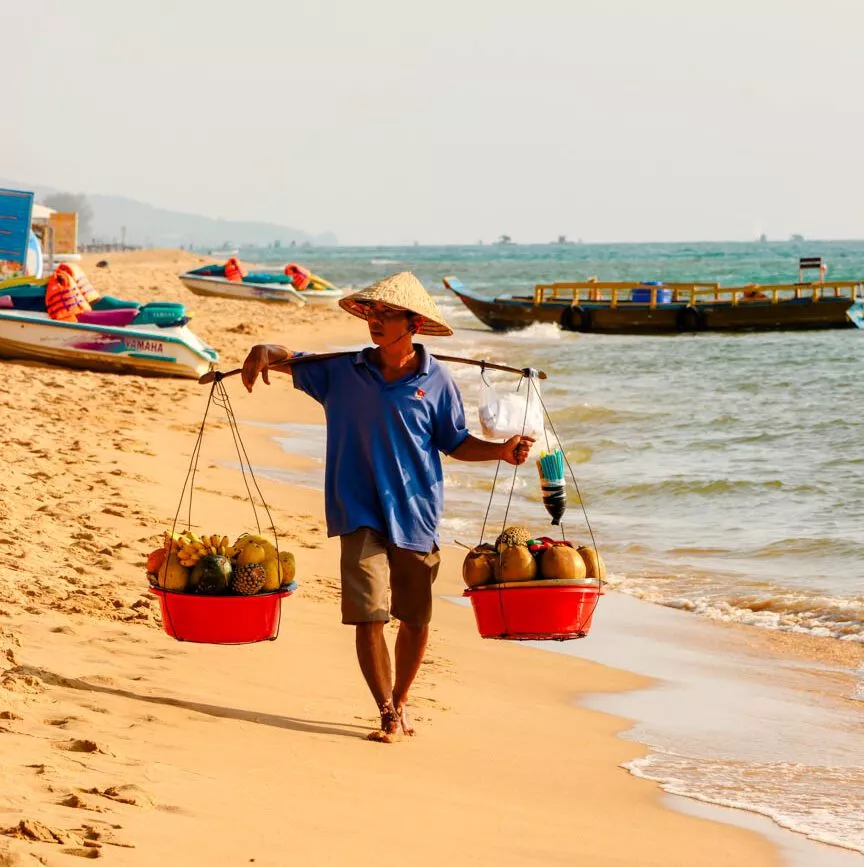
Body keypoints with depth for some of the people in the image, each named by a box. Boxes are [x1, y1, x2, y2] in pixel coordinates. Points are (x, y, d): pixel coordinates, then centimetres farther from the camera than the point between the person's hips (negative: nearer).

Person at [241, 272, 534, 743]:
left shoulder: (436, 381, -1)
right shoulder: (343, 370, 1)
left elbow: (455, 442, 7)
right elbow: (295, 362, 11)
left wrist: (501, 450, -9)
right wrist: (266, 351, -12)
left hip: (416, 513, 0)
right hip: (361, 513, 0)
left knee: (415, 618, 10)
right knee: (368, 614, -11)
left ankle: (400, 701, 32)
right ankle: (388, 714, 0)